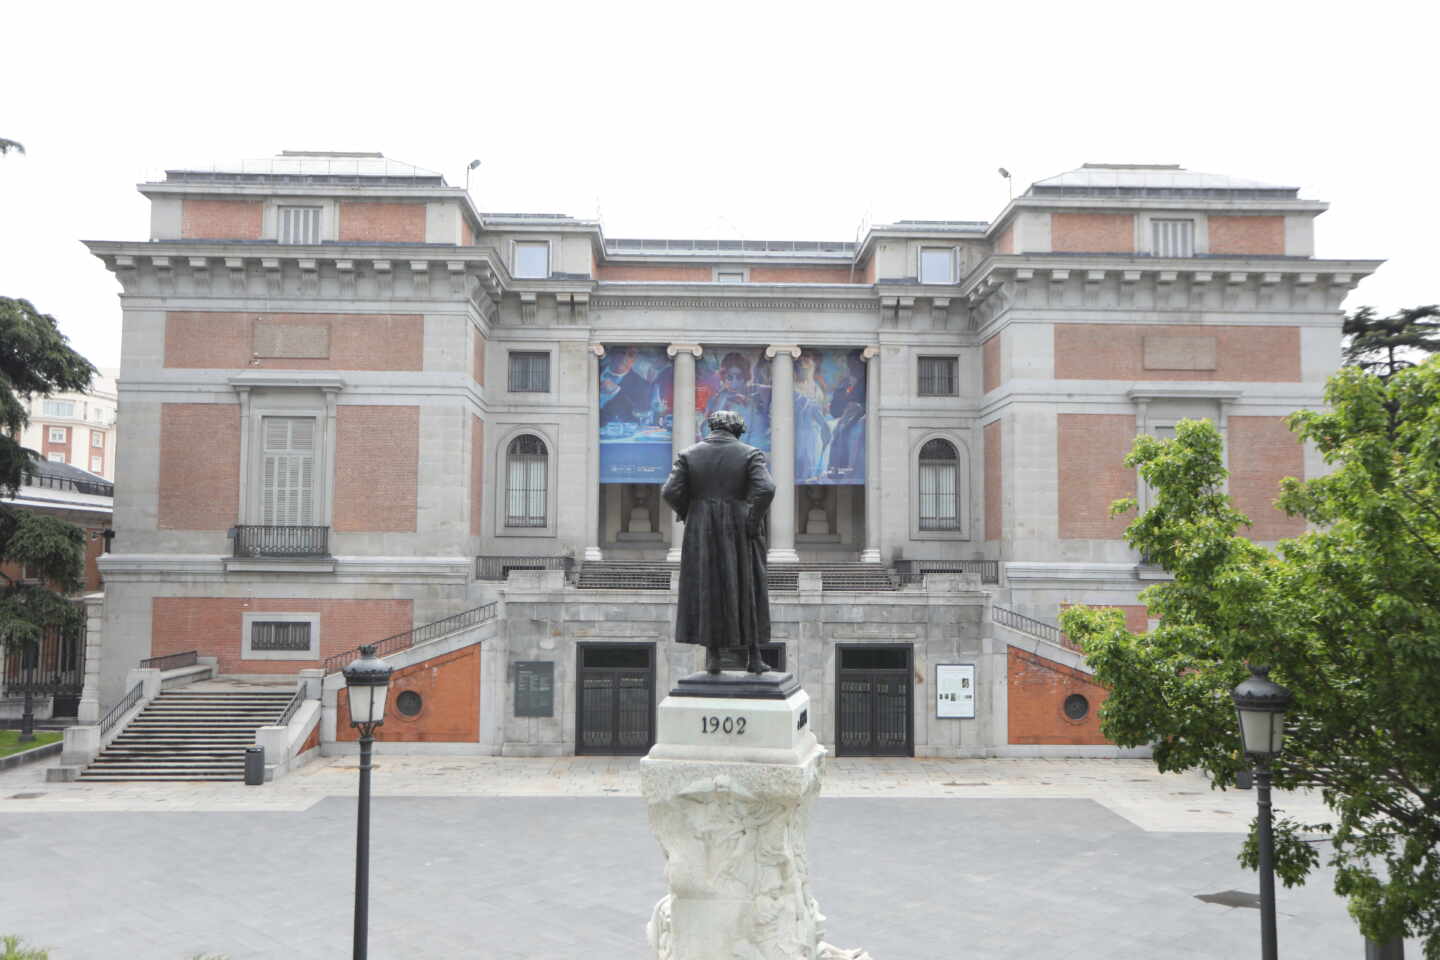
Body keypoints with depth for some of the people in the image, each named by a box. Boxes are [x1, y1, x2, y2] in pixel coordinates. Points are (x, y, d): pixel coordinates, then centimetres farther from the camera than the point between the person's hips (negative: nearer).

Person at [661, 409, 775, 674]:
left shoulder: (689, 454, 1)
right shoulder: (750, 454, -3)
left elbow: (670, 492, -8)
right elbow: (766, 489, -19)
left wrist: (689, 516, 8)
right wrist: (753, 524, -9)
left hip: (702, 535, 1)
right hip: (739, 534, -1)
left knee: (707, 593, 10)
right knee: (746, 591, 11)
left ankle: (714, 656, 9)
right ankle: (751, 656, 12)